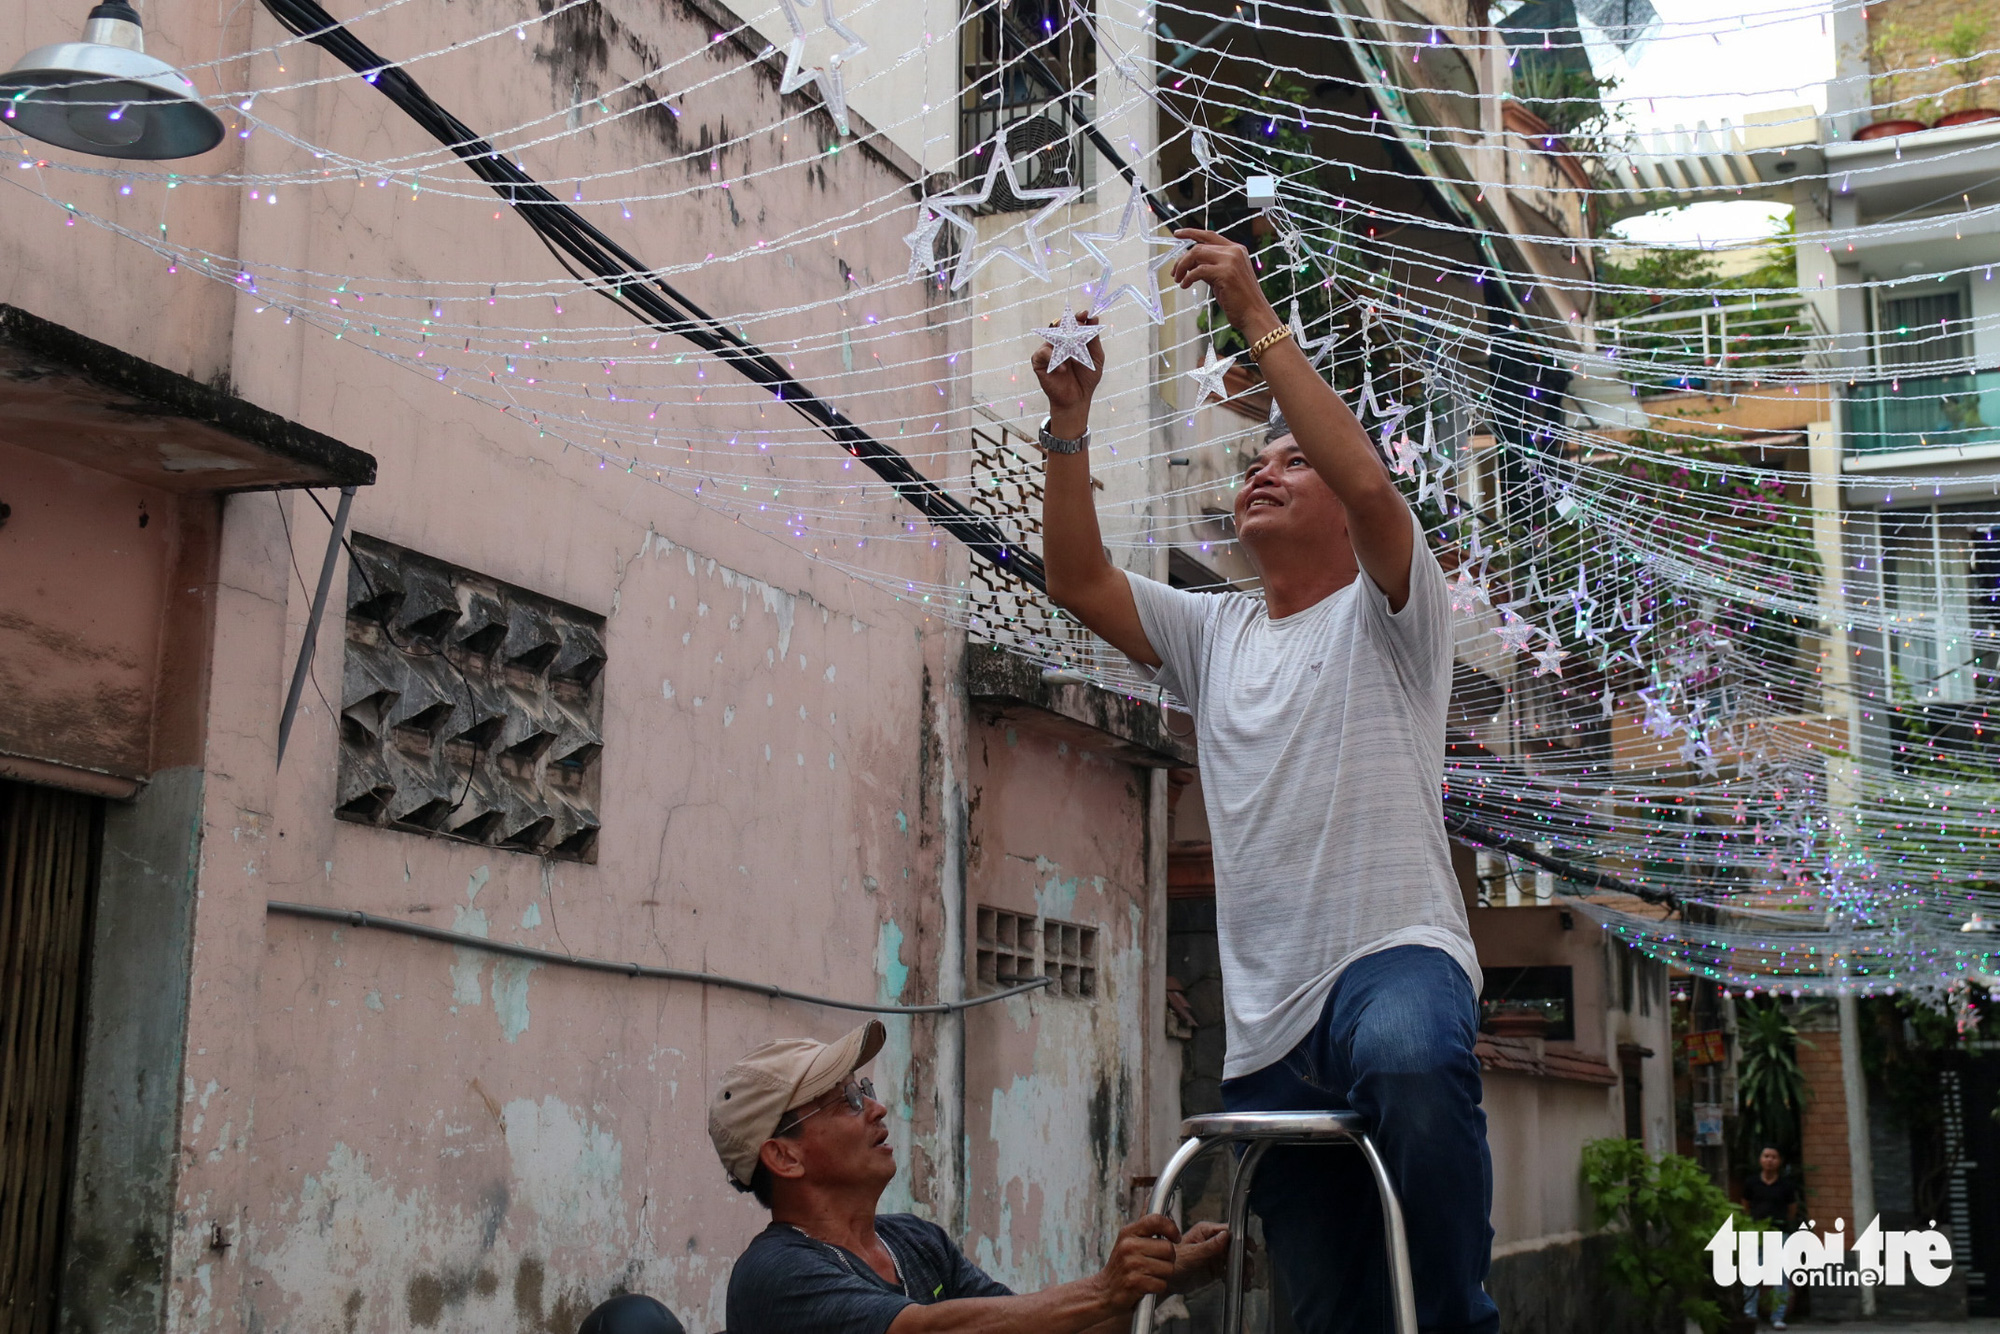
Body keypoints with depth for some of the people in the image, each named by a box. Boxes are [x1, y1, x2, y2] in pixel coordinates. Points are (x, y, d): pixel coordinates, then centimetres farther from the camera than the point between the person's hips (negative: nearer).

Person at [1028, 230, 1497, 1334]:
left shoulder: (1385, 612, 5)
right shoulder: (1212, 634, 21)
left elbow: (1369, 481, -15)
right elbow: (1076, 581, 8)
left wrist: (1258, 321, -14)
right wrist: (1069, 421, 1)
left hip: (1394, 951, -5)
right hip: (1266, 1022, 6)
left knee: (1406, 1059, -42)